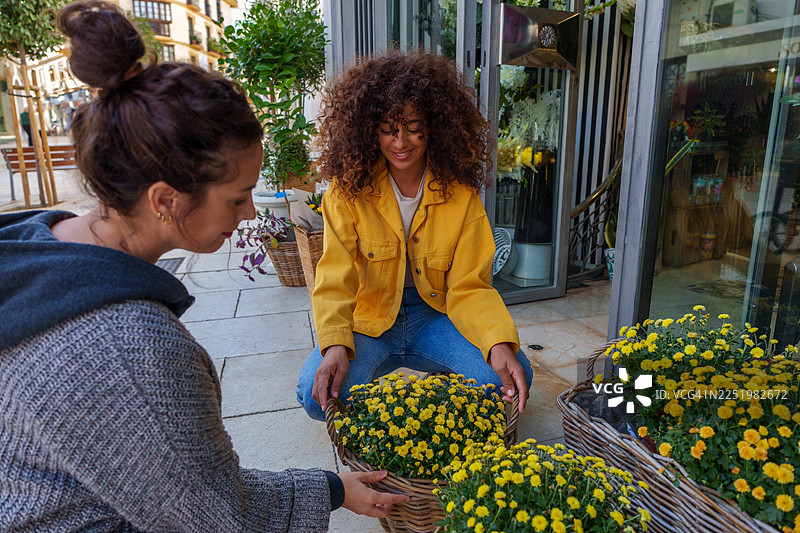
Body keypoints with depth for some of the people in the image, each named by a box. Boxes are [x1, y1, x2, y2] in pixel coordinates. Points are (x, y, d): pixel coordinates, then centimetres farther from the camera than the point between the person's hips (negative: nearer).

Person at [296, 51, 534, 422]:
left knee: (513, 375, -19)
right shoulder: (347, 191, -10)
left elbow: (469, 286, -10)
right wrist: (336, 345, -33)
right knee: (316, 395, -25)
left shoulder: (460, 193, -8)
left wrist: (500, 343, -29)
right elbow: (335, 281, -14)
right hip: (369, 321, 0)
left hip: (434, 316, 1)